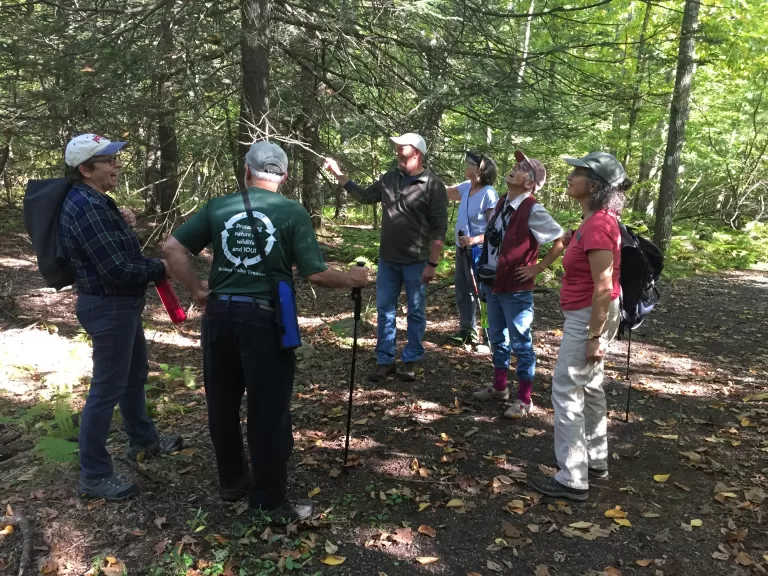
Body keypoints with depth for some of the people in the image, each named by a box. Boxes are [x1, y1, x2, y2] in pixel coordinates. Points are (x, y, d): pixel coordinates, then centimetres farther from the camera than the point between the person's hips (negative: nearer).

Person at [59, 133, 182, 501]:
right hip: (108, 307, -11)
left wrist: (124, 224, 2)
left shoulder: (94, 201, 9)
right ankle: (93, 475, 14)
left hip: (120, 304, 11)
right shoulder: (85, 206, -23)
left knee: (135, 373, 23)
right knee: (107, 389, 0)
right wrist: (160, 269, -12)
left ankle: (143, 442, 42)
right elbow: (117, 269, -27)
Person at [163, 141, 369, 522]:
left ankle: (231, 481, 35)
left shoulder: (218, 206, 5)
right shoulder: (293, 212, -5)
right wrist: (351, 279, 8)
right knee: (268, 411, 6)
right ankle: (270, 501, 18)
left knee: (222, 404, 19)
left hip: (220, 314, 4)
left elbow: (172, 248, 0)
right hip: (265, 318, -4)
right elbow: (316, 275, -9)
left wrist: (199, 292, 6)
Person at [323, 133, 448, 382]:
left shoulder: (433, 185, -11)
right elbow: (365, 196, 19)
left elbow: (439, 227, -12)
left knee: (415, 313, 9)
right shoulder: (389, 179, 5)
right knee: (385, 311, 10)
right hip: (387, 260, 5)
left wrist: (432, 263, -15)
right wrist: (339, 175, 10)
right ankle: (385, 361, 21)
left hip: (416, 262, -5)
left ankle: (412, 360, 23)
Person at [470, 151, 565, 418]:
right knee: (497, 338, 19)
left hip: (516, 288, -8)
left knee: (520, 343, 3)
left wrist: (537, 268, -13)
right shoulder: (502, 203, 6)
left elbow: (561, 241, -18)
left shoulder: (533, 211, -18)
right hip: (492, 283, 8)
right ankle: (499, 386, 35)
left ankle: (524, 399, 15)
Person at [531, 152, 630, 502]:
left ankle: (572, 480, 8)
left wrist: (595, 337, -21)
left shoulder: (598, 225, -23)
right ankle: (596, 461, 33)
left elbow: (604, 287, -24)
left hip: (589, 316, -10)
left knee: (566, 392, -2)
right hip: (588, 314, 10)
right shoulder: (597, 221, 7)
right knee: (589, 387, 19)